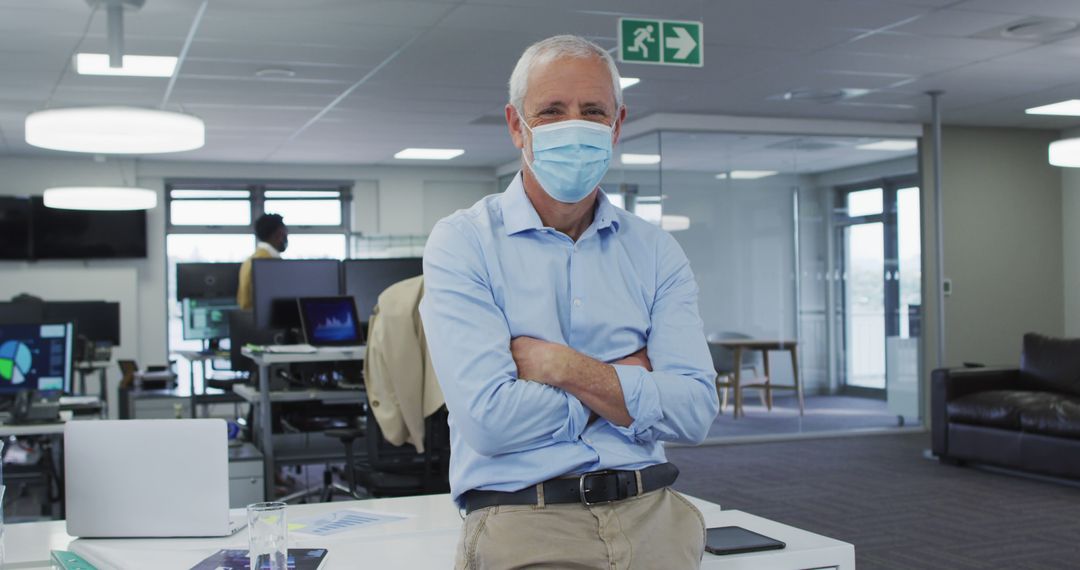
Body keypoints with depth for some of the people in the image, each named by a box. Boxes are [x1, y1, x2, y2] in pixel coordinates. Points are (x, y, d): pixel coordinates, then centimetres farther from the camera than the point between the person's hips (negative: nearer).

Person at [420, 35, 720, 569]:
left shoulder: (655, 250, 11)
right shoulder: (461, 243, -1)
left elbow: (696, 410, 0)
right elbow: (490, 417, -13)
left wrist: (565, 367, -10)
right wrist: (630, 383, -2)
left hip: (650, 512, 5)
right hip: (521, 519, -4)